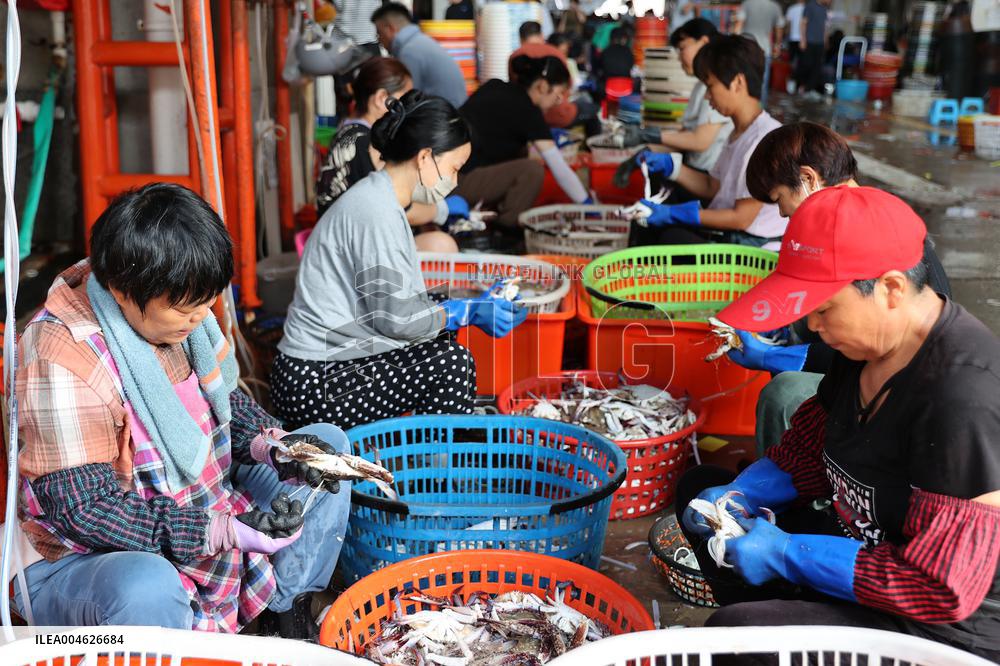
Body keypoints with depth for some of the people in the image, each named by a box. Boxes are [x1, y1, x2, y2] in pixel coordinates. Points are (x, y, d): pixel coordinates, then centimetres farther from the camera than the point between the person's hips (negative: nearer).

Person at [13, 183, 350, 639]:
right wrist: (223, 532, -32)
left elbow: (226, 401, 12)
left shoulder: (176, 310, -3)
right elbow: (84, 510, -28)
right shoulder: (62, 361, -28)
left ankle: (288, 614, 8)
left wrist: (270, 444, -10)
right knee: (145, 587, -44)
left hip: (200, 509, 9)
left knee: (327, 445, 8)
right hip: (82, 561, -8)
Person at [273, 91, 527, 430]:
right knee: (450, 363, -16)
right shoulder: (377, 213, -18)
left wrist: (473, 304, 10)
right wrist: (469, 312, -9)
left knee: (447, 358, 4)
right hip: (314, 383, -10)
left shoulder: (376, 200, 14)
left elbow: (391, 299, 15)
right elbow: (395, 317, -20)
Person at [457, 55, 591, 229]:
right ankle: (507, 230, 1)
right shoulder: (528, 111, -9)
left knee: (519, 152, 18)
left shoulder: (495, 87, 12)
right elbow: (559, 168, -9)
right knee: (531, 169, -15)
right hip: (458, 181, -9)